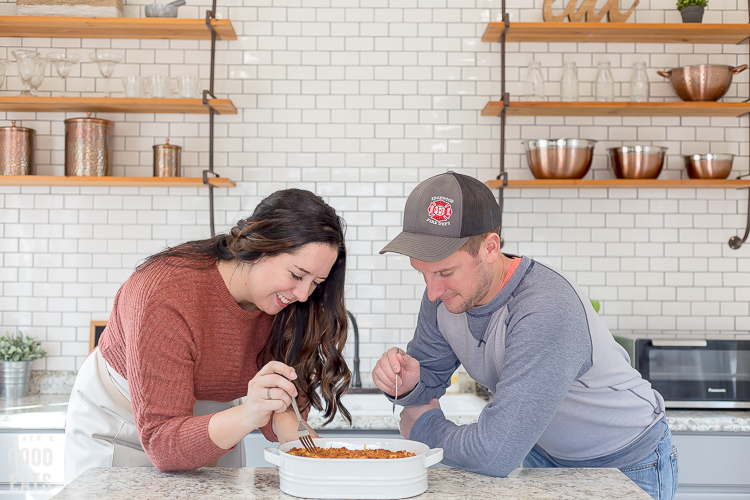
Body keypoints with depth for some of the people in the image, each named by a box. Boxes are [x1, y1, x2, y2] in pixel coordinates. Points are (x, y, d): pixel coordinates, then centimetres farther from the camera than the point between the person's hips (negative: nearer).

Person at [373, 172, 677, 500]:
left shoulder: (548, 312, -37)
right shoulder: (444, 292, -13)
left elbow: (495, 455, -38)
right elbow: (429, 378, 2)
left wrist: (425, 427, -19)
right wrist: (408, 384, -21)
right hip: (545, 451, 6)